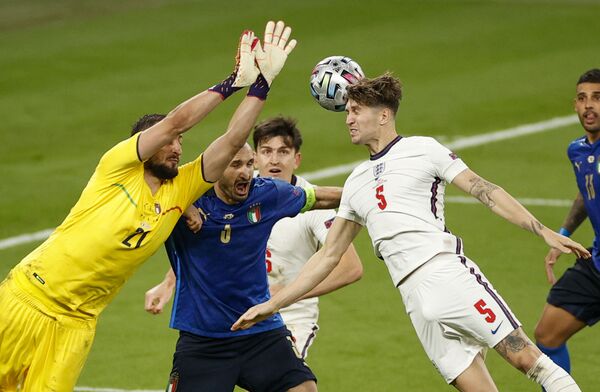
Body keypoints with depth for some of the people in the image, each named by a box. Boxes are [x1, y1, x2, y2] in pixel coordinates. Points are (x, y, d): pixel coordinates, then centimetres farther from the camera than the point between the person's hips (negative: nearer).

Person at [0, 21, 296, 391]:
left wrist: (262, 81, -9)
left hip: (75, 323, 4)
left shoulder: (180, 191, 6)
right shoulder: (118, 166, -6)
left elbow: (232, 141, -2)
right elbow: (175, 122, -17)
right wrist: (234, 82, -11)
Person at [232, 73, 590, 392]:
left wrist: (544, 231, -7)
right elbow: (329, 255, 27)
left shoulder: (422, 150, 7)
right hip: (415, 299, 4)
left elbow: (484, 191, 2)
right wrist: (272, 305, 22)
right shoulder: (356, 183, 23)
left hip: (449, 273, -4)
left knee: (525, 357, -16)